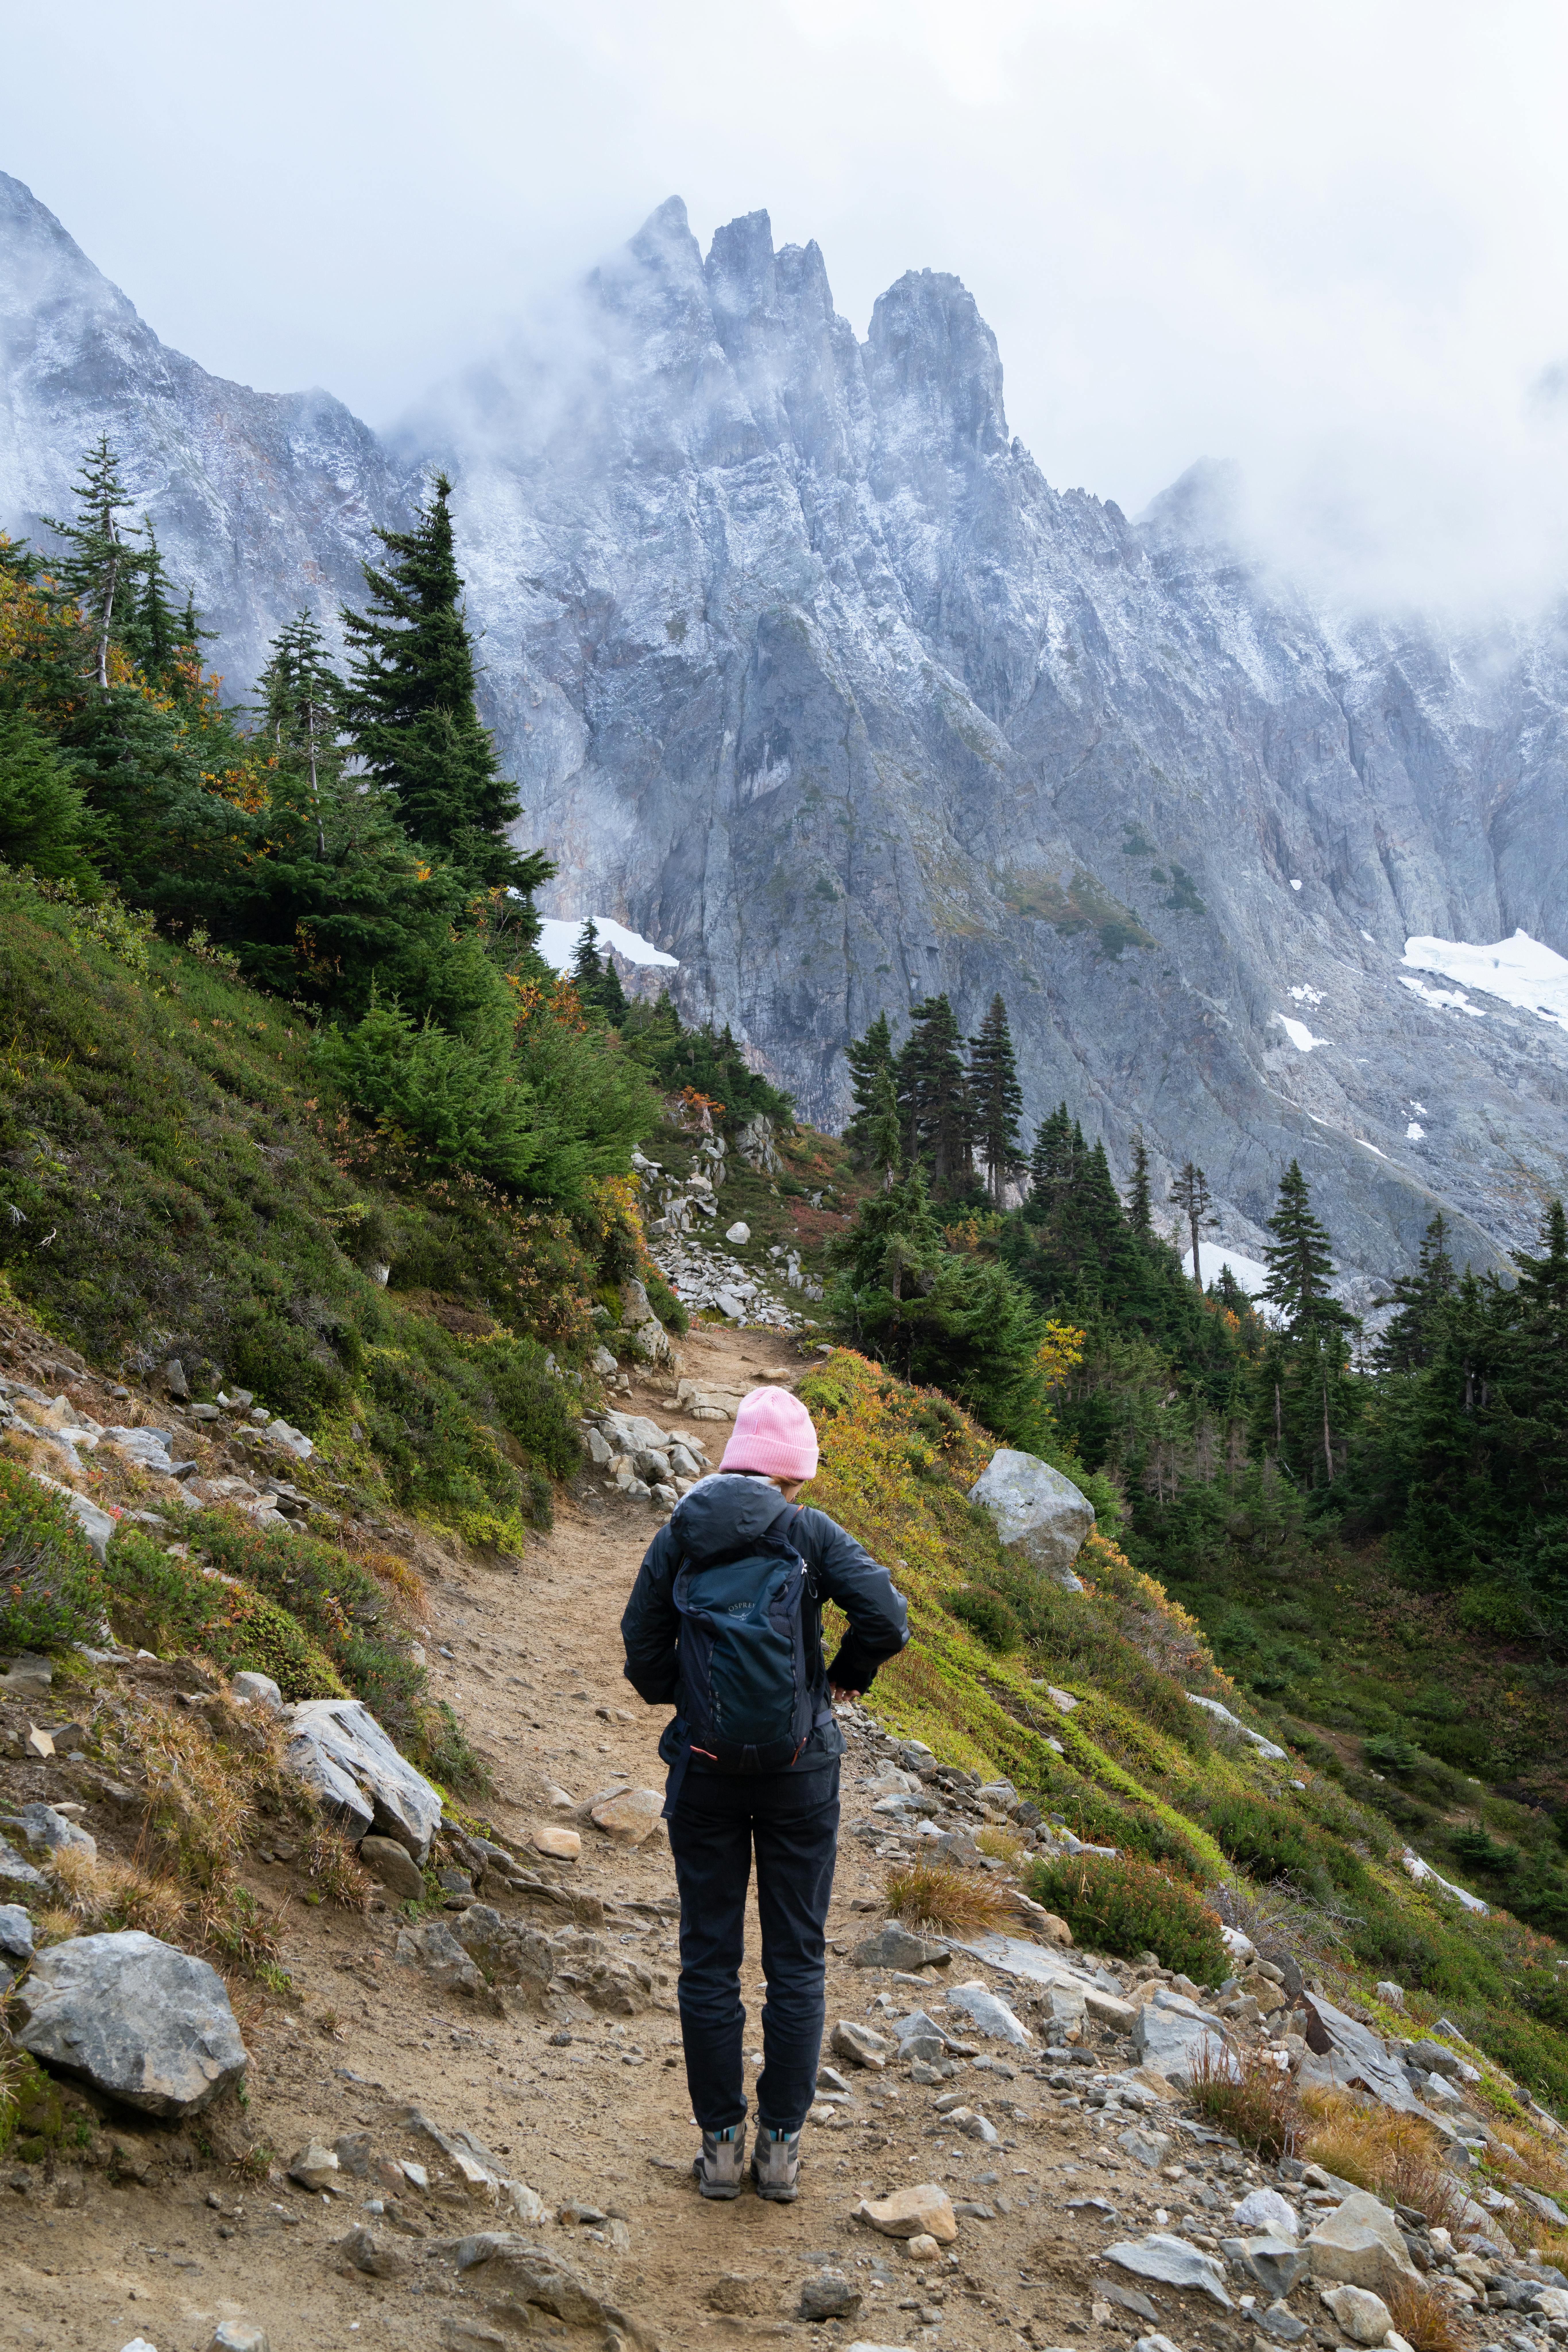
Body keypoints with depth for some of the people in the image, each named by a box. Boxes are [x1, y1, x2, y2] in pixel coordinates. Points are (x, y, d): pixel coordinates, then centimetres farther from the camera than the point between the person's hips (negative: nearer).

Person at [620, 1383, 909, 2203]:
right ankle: (781, 2144, 17)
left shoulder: (676, 1539, -2)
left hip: (705, 1770, 1)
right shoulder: (809, 1534, -8)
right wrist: (848, 1675, 3)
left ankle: (721, 2143, 18)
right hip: (800, 1771, -1)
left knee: (709, 1958, 12)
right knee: (796, 1959, 11)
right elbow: (888, 1618, -17)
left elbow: (643, 1654, 1)